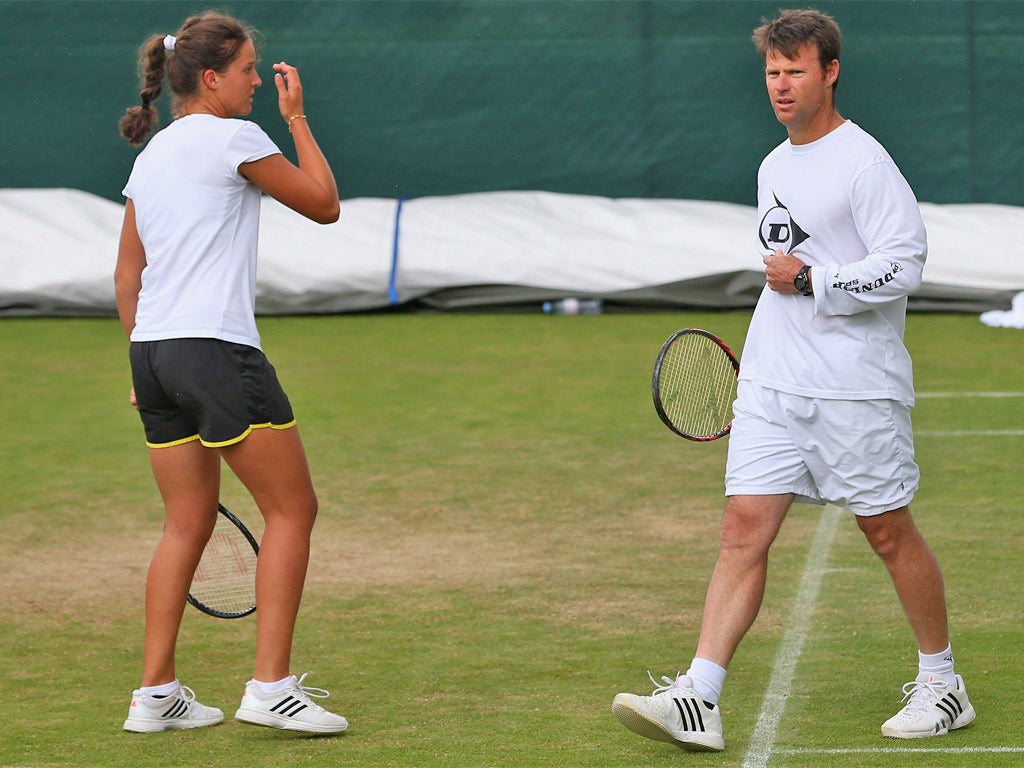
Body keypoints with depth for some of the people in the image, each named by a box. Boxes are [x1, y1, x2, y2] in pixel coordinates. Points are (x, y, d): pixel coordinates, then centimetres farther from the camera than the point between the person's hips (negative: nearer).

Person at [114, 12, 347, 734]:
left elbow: (127, 273, 18)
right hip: (216, 350, -8)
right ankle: (271, 686, -6)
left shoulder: (152, 153, 17)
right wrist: (298, 117, 9)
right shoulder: (234, 137, -7)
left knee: (189, 522, 13)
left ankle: (156, 693, 10)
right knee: (292, 509, 0)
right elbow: (324, 203, 1)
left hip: (153, 350, 8)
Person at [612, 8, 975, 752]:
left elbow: (903, 265, -17)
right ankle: (699, 699, -12)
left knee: (889, 532, 4)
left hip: (856, 388, -6)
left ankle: (943, 683, 21)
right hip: (771, 384, 7)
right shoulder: (774, 168, 16)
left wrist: (809, 280, -17)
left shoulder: (863, 161, -10)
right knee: (744, 528, -5)